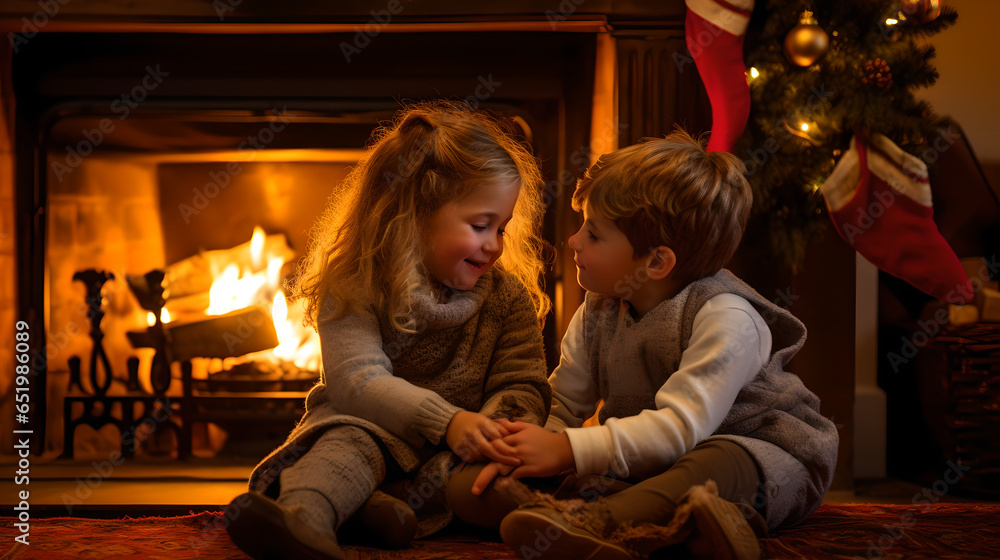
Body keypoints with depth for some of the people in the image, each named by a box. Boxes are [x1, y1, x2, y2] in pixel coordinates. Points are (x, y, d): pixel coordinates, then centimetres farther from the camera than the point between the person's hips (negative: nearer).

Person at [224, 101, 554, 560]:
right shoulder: (356, 285, -8)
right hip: (369, 423, -2)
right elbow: (357, 380, -20)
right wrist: (444, 420, -35)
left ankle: (403, 504, -47)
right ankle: (302, 518, -65)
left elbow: (522, 386, -3)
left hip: (457, 449, 3)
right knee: (350, 443, -36)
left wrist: (497, 434, -28)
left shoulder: (508, 295, 3)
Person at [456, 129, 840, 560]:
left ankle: (594, 524, -64)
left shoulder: (726, 319, -23)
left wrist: (567, 449, -36)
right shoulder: (598, 312, 1)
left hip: (770, 458, -6)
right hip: (657, 465, 6)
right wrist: (518, 452, -18)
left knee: (721, 460, -41)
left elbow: (681, 426, -32)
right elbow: (562, 404, 4)